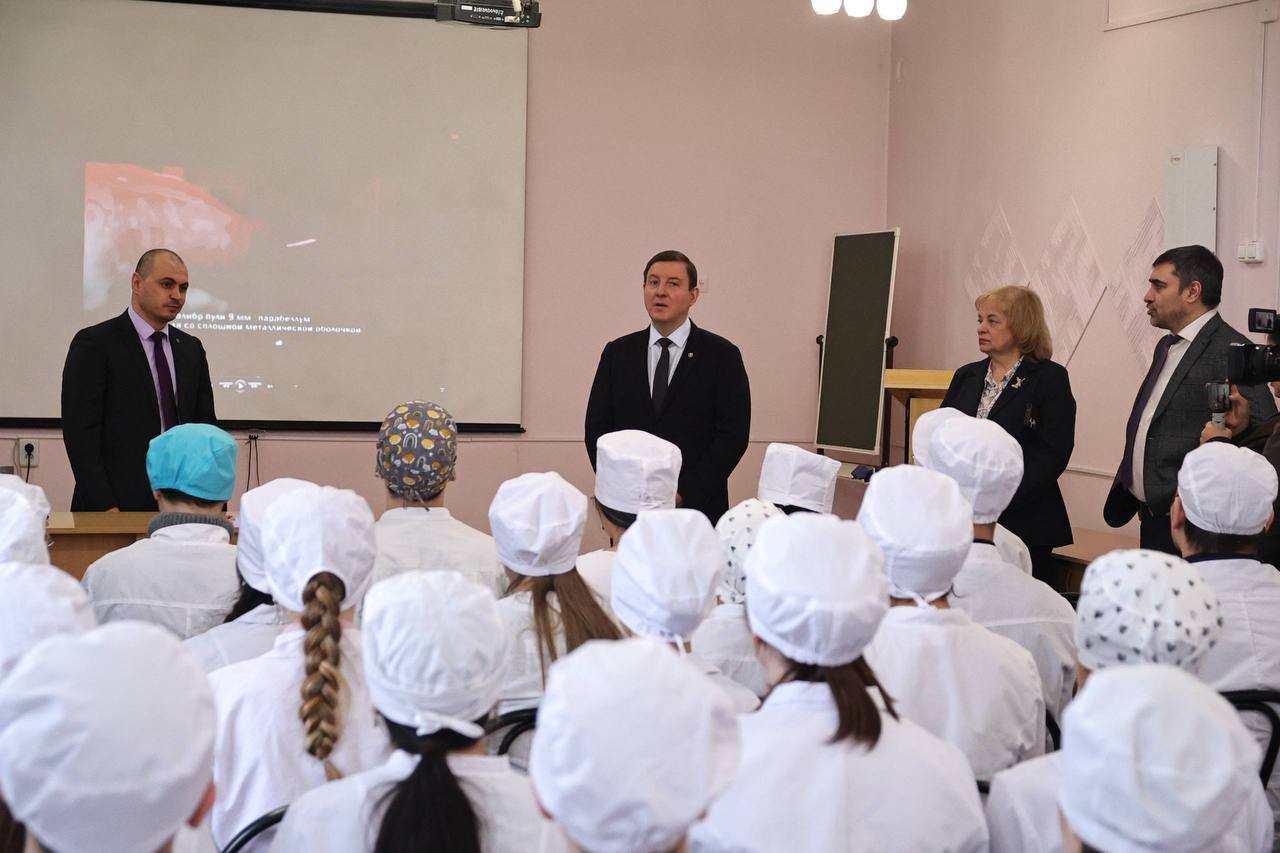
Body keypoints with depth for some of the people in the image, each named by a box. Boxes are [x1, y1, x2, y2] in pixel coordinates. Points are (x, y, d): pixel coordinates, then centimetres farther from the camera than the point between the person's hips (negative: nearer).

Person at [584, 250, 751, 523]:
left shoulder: (722, 355, 0)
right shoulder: (617, 353, 10)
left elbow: (733, 435, -5)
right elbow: (597, 427, 8)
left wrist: (683, 494, -12)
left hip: (697, 508, -2)